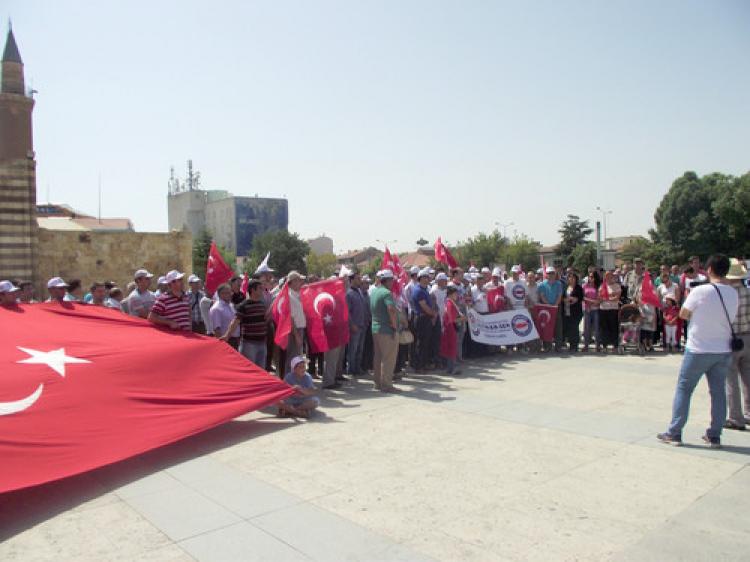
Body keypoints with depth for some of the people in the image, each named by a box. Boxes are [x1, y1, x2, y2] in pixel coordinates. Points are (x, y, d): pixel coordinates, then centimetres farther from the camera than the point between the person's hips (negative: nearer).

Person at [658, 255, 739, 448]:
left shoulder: (700, 291, -15)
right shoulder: (733, 294, 0)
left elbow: (682, 314, -5)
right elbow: (731, 317, 9)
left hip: (698, 350, -4)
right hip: (724, 350, 4)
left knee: (683, 389, 5)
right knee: (718, 392, 12)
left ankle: (674, 433, 8)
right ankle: (714, 436, 18)